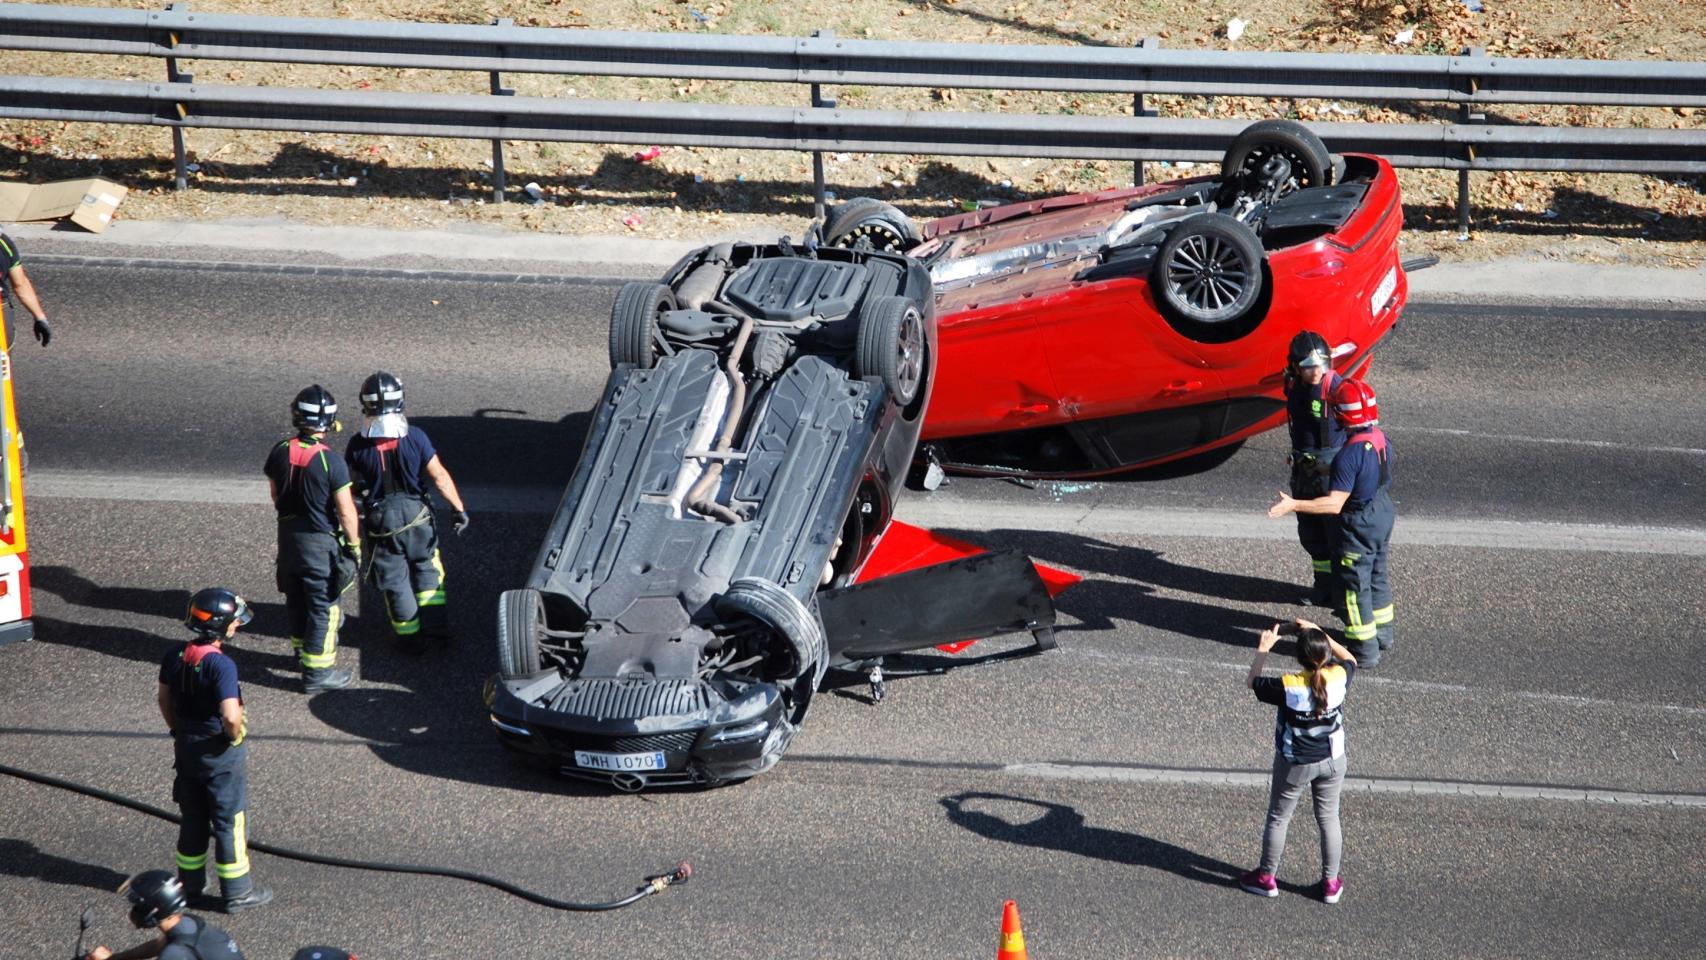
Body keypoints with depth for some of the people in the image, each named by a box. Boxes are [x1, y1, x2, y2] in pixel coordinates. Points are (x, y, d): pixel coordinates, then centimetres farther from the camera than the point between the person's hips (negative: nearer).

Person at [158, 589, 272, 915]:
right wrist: (235, 736, -12)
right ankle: (237, 892, 15)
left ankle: (190, 881, 33)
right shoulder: (221, 665, -27)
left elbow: (165, 701, 8)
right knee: (230, 821, 7)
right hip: (221, 754, -7)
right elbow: (231, 716, -32)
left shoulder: (175, 657, -4)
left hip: (186, 749, 7)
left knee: (192, 817, 21)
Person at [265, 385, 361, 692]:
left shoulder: (280, 452, -7)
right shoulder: (331, 462, -23)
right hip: (321, 541, -6)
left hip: (288, 536, 6)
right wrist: (354, 544, -3)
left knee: (297, 599, 22)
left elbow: (275, 494, 7)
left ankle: (304, 650, 40)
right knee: (323, 606, 6)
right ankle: (317, 671, 11)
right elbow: (346, 511, -18)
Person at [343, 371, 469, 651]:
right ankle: (435, 621, 20)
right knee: (426, 567, 22)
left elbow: (352, 484, -3)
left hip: (379, 521, 0)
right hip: (416, 514, 0)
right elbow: (439, 476, -13)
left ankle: (410, 636, 22)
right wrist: (459, 509, -5)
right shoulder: (415, 437, -16)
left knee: (394, 578, 13)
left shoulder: (358, 445, -15)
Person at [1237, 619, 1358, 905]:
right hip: (1332, 761, 3)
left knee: (1278, 819, 17)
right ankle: (1331, 883, 28)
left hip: (1294, 765, -3)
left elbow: (1251, 682, -9)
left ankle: (1266, 878, 31)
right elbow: (1350, 659, 6)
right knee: (1329, 819, 18)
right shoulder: (1339, 678, -20)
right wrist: (1320, 634, 5)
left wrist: (1263, 649, -1)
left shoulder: (1288, 687, -28)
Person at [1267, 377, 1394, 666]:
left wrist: (1293, 505, -32)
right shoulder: (1380, 438, -5)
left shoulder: (1350, 454, -31)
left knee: (1353, 586, 7)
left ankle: (1365, 648, 16)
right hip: (1383, 515, 9)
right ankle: (1382, 633, 41)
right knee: (1377, 576, 25)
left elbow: (1334, 504, -31)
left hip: (1358, 527, -9)